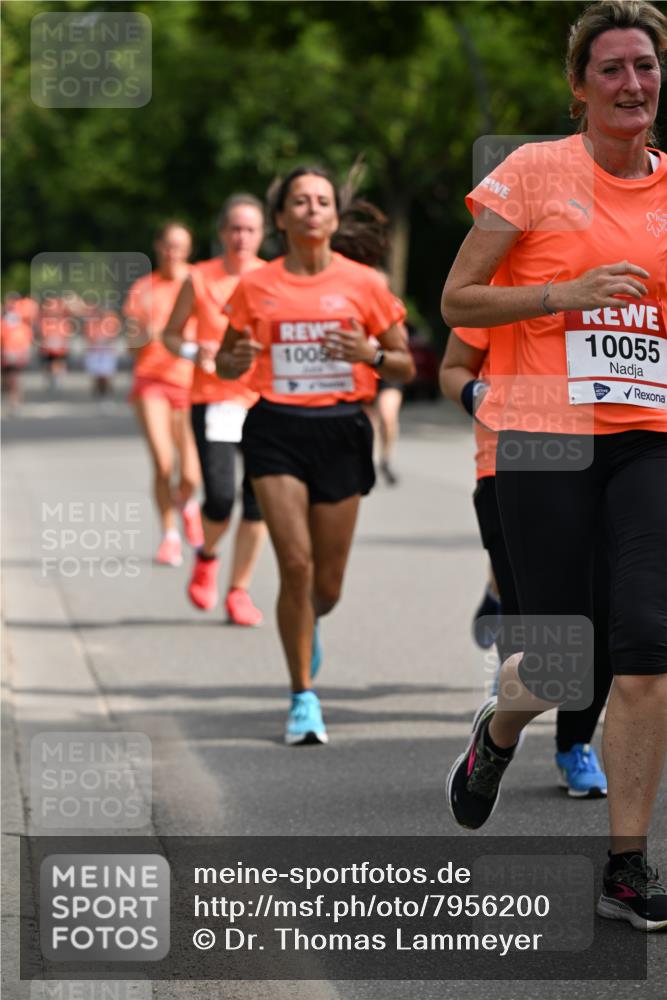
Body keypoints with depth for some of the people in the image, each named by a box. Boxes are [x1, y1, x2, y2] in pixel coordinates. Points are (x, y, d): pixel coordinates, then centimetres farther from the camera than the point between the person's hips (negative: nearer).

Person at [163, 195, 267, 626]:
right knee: (219, 497, -13)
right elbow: (171, 333, 10)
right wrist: (193, 352, -11)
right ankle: (207, 556, 21)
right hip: (213, 400, -2)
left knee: (259, 498, -5)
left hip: (263, 400, 2)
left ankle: (239, 590, 10)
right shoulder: (200, 280, 1)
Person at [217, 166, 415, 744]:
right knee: (295, 562, -14)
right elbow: (226, 364, 13)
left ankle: (308, 622, 43)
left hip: (341, 430, 1)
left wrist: (370, 354, -14)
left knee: (327, 584, 4)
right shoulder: (256, 288, 3)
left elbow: (405, 367, 8)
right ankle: (304, 699, -3)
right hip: (276, 430, -1)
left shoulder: (363, 284, 2)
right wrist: (236, 360, -10)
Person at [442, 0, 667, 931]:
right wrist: (571, 292, -13)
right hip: (547, 434, -3)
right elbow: (457, 301, -1)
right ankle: (498, 731, 37)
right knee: (559, 667, -1)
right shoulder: (534, 172, -1)